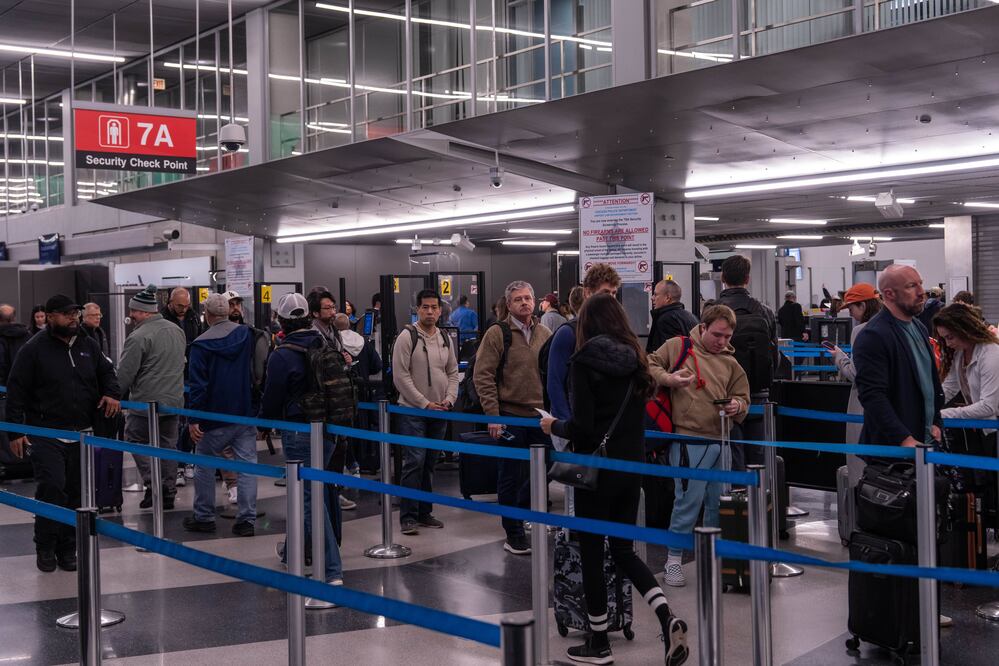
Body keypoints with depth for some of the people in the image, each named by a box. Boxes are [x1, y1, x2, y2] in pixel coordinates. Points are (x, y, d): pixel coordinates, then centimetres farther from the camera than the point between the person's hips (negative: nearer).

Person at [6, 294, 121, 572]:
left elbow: (106, 372, 23)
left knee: (75, 494, 8)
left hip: (81, 435, 5)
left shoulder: (87, 345, 9)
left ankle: (67, 548, 20)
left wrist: (111, 394, 1)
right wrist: (15, 432, -10)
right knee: (52, 489, -13)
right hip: (46, 435, -5)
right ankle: (45, 547, 4)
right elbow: (17, 392, -5)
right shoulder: (34, 349, -6)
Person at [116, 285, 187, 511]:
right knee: (168, 445, 14)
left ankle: (153, 484, -2)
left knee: (136, 440, 10)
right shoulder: (177, 331, 8)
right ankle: (168, 493, 17)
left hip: (146, 403, -7)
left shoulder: (139, 337, -17)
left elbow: (124, 374, -15)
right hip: (174, 401, 7)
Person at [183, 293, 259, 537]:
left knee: (205, 466, 12)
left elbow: (198, 385, -11)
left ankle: (204, 517, 19)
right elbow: (260, 372, 10)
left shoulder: (201, 344, -10)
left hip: (215, 416, -3)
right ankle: (247, 519, 2)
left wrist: (193, 419, -8)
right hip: (246, 415, 3)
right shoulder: (247, 335, 1)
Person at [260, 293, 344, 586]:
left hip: (298, 432, -6)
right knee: (308, 489, 22)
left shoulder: (281, 356, -15)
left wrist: (263, 422, 12)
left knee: (311, 497, -4)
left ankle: (332, 570, -9)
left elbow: (272, 399, -7)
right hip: (328, 429, 7)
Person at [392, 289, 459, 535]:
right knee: (414, 462, -10)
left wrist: (449, 399, -3)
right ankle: (408, 516, -4)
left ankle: (425, 513, 19)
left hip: (439, 412, 6)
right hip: (413, 412, -6)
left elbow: (453, 373, 15)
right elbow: (400, 376, -13)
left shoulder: (445, 339, 10)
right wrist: (425, 403, -14)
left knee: (429, 464, 11)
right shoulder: (407, 337, -9)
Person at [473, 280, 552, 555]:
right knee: (511, 477, 3)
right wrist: (493, 415, -13)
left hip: (540, 417, 4)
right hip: (510, 416, -4)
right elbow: (483, 376, -9)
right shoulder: (497, 334, -6)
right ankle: (513, 534, 14)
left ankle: (525, 518, 31)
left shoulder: (545, 334, 9)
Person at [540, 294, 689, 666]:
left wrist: (554, 427, 1)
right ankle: (667, 618, -3)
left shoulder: (585, 360, -14)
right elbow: (636, 414, 12)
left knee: (591, 553, 7)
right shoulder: (635, 360, 5)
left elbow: (581, 425, -18)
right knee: (623, 550, 16)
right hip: (632, 466, 6)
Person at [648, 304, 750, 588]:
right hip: (690, 439, -6)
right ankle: (674, 559, 4)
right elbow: (649, 365, 4)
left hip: (722, 441, 6)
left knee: (719, 501, 11)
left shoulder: (731, 362, 16)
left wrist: (737, 405, -3)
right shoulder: (678, 347, 2)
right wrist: (668, 378, -15)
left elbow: (743, 397, 20)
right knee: (689, 500, -8)